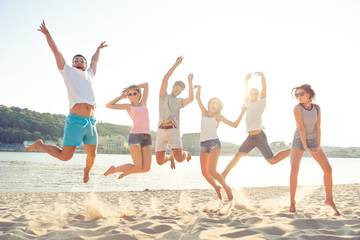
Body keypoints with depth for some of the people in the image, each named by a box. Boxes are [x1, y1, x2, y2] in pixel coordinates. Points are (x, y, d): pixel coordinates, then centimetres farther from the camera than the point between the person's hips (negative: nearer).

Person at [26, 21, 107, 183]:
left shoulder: (89, 74, 21)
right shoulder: (68, 72, 10)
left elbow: (95, 60, 39)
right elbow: (56, 51, 11)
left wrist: (98, 49, 54)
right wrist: (47, 34, 16)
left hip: (91, 122, 5)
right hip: (75, 121, -5)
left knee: (92, 155, 10)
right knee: (65, 156, -6)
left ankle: (87, 170, 43)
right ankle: (40, 146, 20)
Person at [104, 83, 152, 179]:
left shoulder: (143, 103, 22)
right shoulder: (128, 106, 13)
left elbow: (146, 85, 30)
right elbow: (108, 105, 7)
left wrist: (130, 88, 28)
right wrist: (122, 96, 15)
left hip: (147, 137, 4)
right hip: (135, 136, -4)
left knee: (146, 168, -7)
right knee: (138, 167, -11)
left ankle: (125, 172, 19)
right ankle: (114, 169, 13)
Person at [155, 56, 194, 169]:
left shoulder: (180, 101, 18)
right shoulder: (163, 96, 17)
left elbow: (191, 98, -5)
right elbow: (165, 79, 2)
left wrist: (190, 81, -1)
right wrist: (176, 64, 0)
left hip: (174, 131, -1)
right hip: (161, 131, 1)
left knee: (180, 159, -17)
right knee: (160, 161, -4)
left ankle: (186, 153, 23)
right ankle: (170, 157, 34)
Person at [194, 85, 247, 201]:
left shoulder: (218, 116, 10)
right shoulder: (204, 112, 19)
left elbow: (234, 125, 7)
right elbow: (197, 98, 22)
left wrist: (243, 112, 3)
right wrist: (199, 87, 27)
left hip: (214, 143, -4)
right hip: (203, 145, 5)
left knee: (211, 171, -19)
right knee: (204, 172, 4)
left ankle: (226, 187, 2)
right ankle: (216, 188, 30)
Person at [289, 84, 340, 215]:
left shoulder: (317, 108, -3)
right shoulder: (297, 108, -16)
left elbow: (318, 128, -7)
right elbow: (301, 128, -19)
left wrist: (318, 146, -16)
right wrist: (305, 147, -21)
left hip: (313, 141, 4)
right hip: (298, 141, -4)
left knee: (328, 169, -7)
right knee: (294, 170, -22)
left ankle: (329, 199, 10)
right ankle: (292, 201, -8)